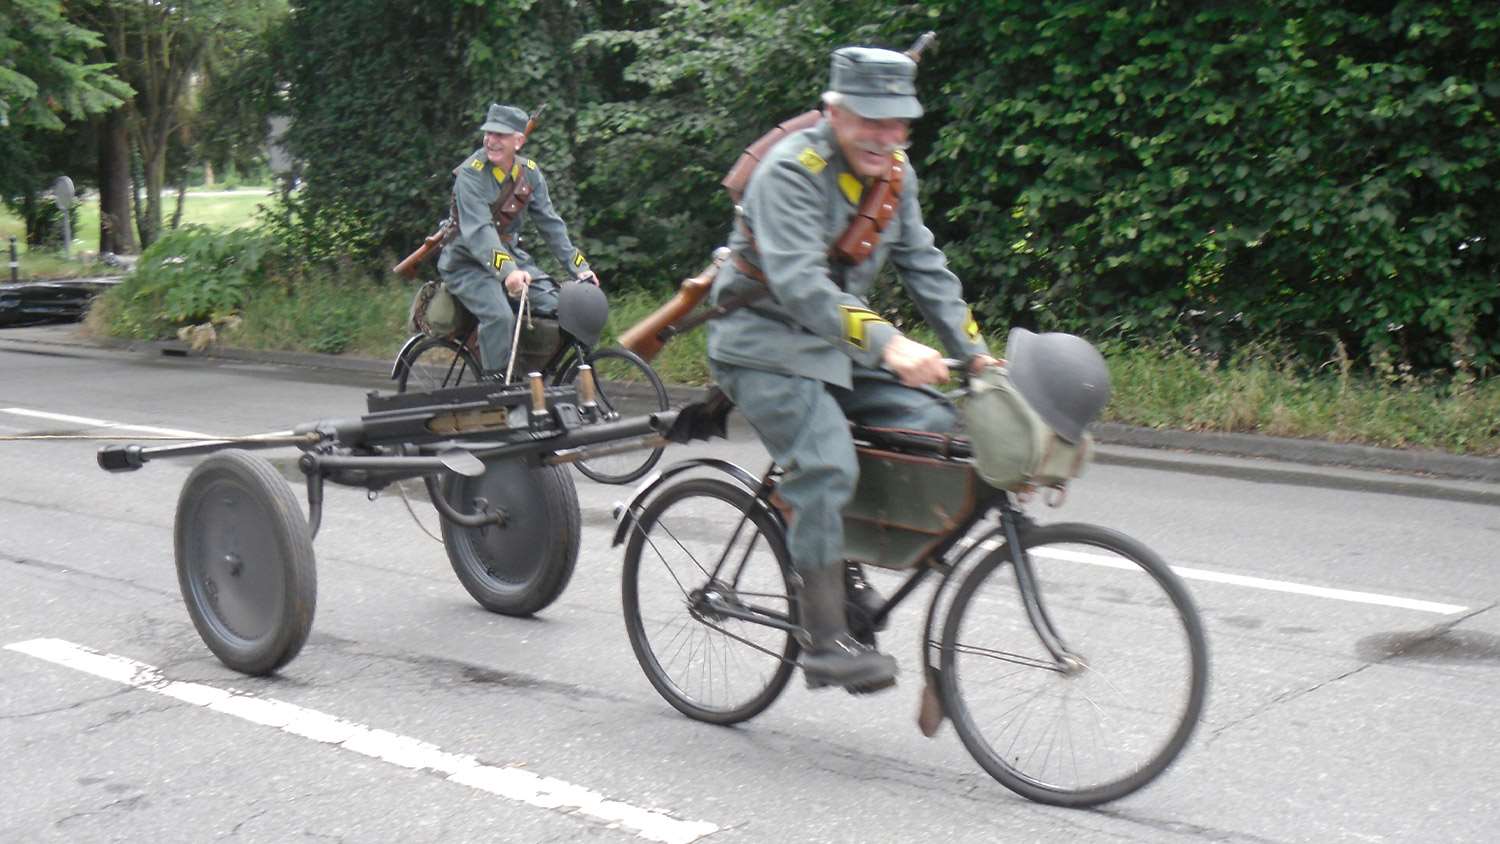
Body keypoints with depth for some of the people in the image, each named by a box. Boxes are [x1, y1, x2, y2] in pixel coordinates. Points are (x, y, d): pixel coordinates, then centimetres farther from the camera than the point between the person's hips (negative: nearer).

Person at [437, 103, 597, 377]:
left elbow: (551, 223, 3)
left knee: (555, 307, -12)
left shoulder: (530, 173, -2)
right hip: (467, 262, -6)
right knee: (500, 316, -30)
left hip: (509, 253, 6)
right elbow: (478, 231, -32)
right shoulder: (471, 174, -20)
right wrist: (508, 271, -46)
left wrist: (579, 267, -5)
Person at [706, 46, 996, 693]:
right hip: (764, 346, -8)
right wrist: (886, 342, -43)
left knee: (936, 426, -9)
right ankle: (826, 641, -22)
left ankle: (843, 559, 4)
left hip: (841, 349, 8)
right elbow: (798, 282, -33)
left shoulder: (895, 175, 5)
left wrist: (975, 353, 2)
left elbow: (926, 270, 11)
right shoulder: (791, 171, -20)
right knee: (828, 465, -27)